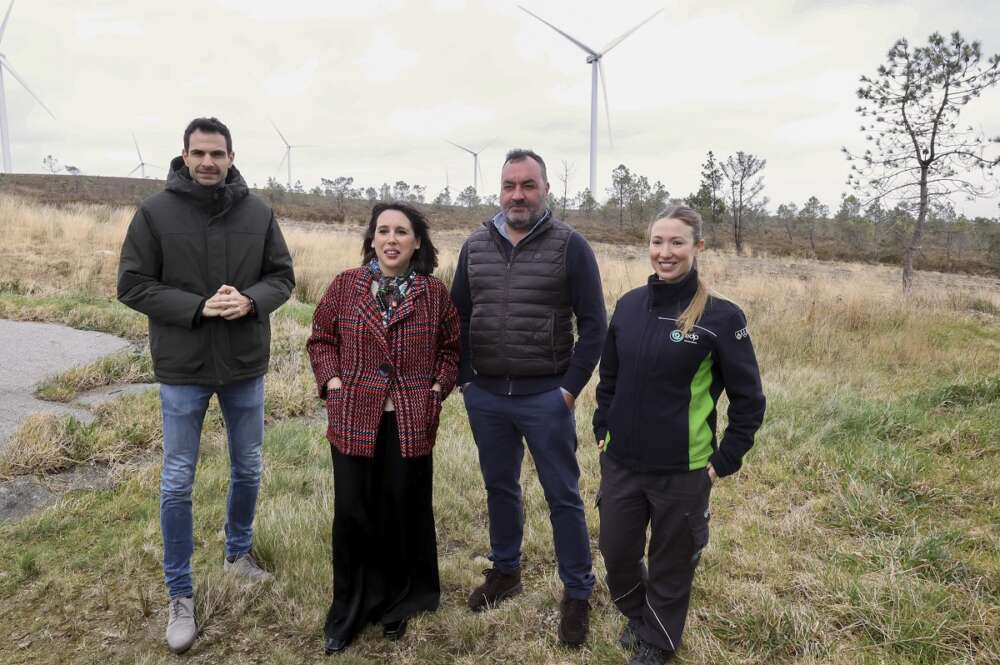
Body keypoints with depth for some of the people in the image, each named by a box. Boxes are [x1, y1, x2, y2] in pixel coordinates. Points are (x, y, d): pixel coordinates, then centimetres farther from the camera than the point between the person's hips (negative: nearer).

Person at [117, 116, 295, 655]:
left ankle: (239, 552, 41)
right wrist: (197, 307, -20)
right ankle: (180, 594, 23)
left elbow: (282, 275, 3)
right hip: (182, 368, -2)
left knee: (248, 470, 16)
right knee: (177, 483, 6)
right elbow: (132, 284, -7)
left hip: (246, 366, 3)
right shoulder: (155, 212, -8)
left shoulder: (258, 213, -1)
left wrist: (252, 301, -18)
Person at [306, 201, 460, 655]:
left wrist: (438, 388, -3)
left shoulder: (435, 293, 2)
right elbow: (321, 339, 9)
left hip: (412, 423, 0)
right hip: (354, 421, 0)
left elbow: (450, 348, 10)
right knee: (354, 514, 7)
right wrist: (332, 382, -4)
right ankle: (349, 614, 27)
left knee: (405, 511, 10)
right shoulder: (345, 285, 2)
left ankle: (398, 605, 33)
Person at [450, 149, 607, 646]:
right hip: (485, 396, 4)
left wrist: (571, 388, -11)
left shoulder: (570, 246, -6)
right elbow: (458, 317, 11)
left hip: (545, 398, -4)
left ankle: (577, 593, 22)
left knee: (563, 496, 6)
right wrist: (465, 380, 5)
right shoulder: (475, 246, 6)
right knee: (499, 487, 18)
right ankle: (504, 571, 38)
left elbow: (593, 325, -7)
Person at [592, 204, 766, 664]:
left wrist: (724, 462, -7)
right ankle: (636, 616, 48)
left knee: (671, 565, 14)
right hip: (620, 464, 4)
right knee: (617, 554, 16)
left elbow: (749, 399, -7)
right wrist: (603, 430, 10)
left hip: (683, 472, -4)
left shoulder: (720, 316, -13)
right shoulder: (629, 304, 0)